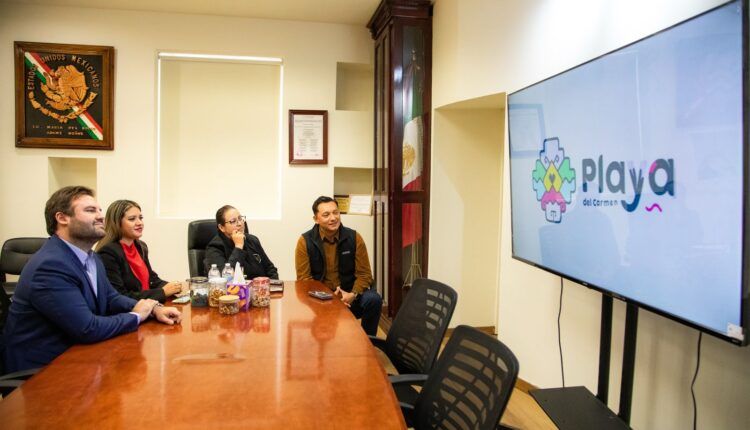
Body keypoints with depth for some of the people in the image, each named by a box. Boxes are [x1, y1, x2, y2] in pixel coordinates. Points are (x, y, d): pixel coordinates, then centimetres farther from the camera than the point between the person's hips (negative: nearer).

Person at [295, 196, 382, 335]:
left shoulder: (354, 238, -2)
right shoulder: (305, 241, -5)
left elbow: (364, 274, -1)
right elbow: (304, 278, -5)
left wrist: (353, 294, -21)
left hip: (349, 295, 2)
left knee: (373, 299, -26)